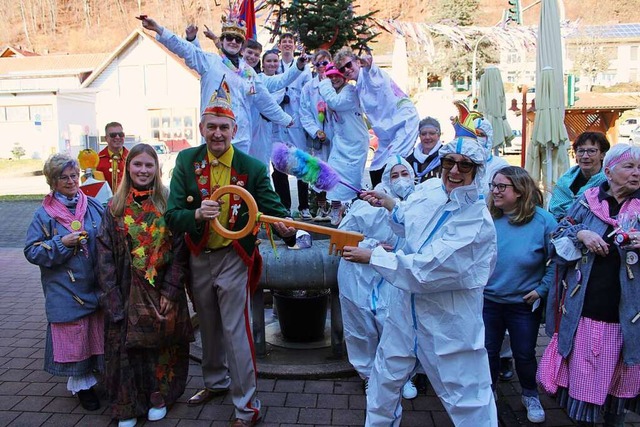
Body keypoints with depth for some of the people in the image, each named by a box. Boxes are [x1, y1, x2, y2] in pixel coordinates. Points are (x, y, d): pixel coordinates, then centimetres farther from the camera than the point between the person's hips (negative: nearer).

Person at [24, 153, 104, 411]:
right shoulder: (44, 215, -4)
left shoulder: (94, 206, 3)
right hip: (67, 291, -2)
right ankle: (81, 384, 23)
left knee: (100, 332, 10)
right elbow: (32, 252, -4)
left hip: (97, 285, 2)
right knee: (75, 336, 6)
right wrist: (62, 244, -16)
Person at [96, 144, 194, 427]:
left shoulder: (168, 203, -1)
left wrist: (170, 292, -12)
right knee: (127, 345, 5)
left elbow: (179, 250, -5)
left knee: (161, 343, 10)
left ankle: (159, 397, 31)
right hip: (127, 293, 1)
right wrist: (112, 296, -9)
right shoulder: (115, 207, 2)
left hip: (162, 290, 0)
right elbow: (105, 255, -1)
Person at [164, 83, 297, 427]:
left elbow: (273, 208, -15)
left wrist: (285, 227, -39)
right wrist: (197, 215, -33)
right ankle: (216, 381, 45)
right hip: (199, 258, 4)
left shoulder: (253, 167, -12)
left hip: (233, 258, -4)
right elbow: (172, 215, -11)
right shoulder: (187, 161, -7)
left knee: (236, 332, -1)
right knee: (208, 327, 22)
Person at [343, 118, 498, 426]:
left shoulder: (477, 221, -24)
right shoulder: (429, 190, -4)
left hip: (449, 319, -7)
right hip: (408, 305, 7)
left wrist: (371, 257, -24)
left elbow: (426, 268, -29)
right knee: (386, 374, 22)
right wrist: (388, 203, 9)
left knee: (465, 395, 4)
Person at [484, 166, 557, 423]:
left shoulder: (542, 220, -14)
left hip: (524, 304, -2)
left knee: (524, 354, 14)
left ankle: (530, 396, 40)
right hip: (487, 300, 2)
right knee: (487, 352, 13)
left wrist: (542, 289, -12)